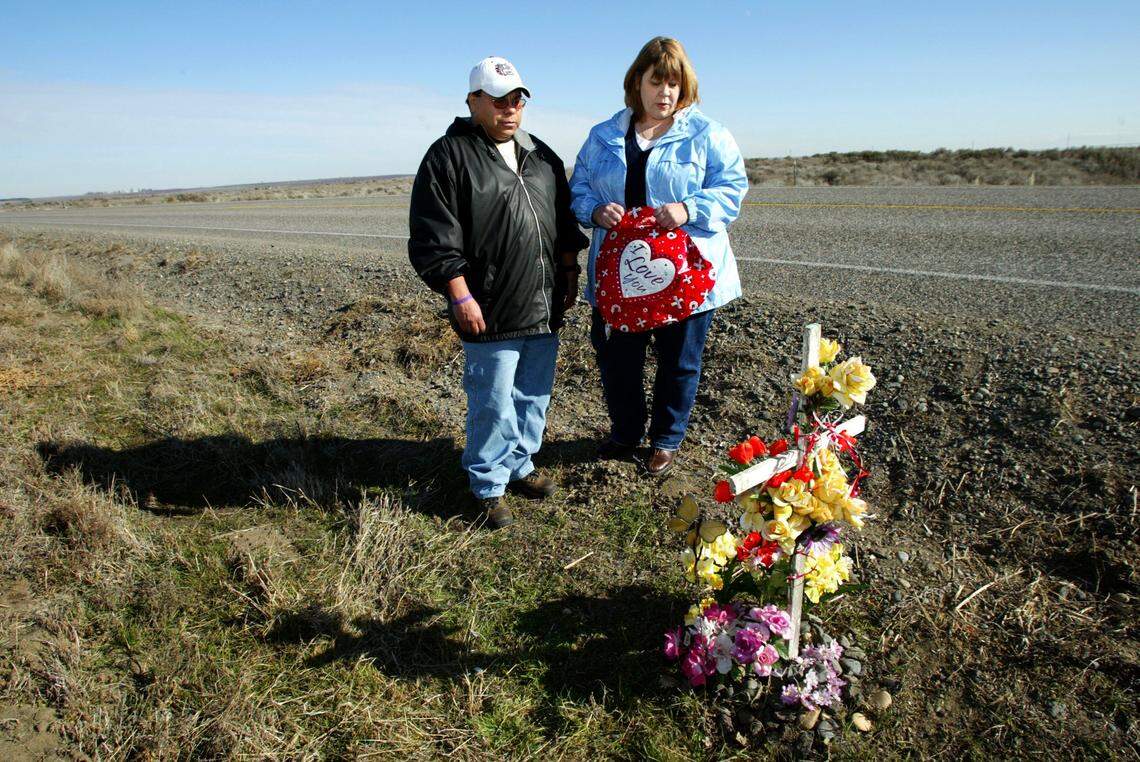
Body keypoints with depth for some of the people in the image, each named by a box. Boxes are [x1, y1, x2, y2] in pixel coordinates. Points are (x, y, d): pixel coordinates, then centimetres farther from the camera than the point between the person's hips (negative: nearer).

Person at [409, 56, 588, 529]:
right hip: (491, 312, -6)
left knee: (534, 396, 15)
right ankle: (488, 486, 17)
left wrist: (569, 274, 16)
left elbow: (564, 223, 22)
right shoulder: (449, 157, -5)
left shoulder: (542, 157, 15)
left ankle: (519, 466, 33)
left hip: (544, 308, 7)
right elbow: (433, 239, -10)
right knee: (493, 404, 0)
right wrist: (460, 296, -15)